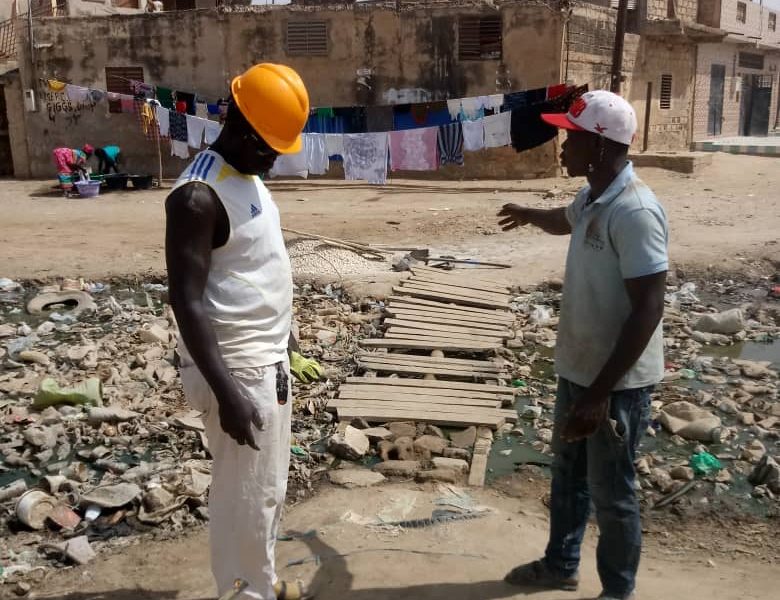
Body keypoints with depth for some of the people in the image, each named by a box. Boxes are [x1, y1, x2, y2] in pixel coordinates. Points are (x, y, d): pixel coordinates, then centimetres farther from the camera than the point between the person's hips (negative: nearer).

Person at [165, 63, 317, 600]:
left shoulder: (249, 177, 10)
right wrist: (225, 391, -27)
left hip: (268, 358, 10)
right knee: (249, 492, 4)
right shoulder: (199, 196, -20)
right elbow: (188, 303, -23)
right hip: (237, 368, -9)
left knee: (270, 484, 20)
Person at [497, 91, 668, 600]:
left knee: (611, 493, 8)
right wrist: (528, 215, 52)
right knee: (568, 473, 23)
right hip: (578, 368, 9)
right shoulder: (592, 198, 4)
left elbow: (648, 310, -28)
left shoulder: (635, 211, -25)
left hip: (617, 382, -9)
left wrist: (600, 393, -29)